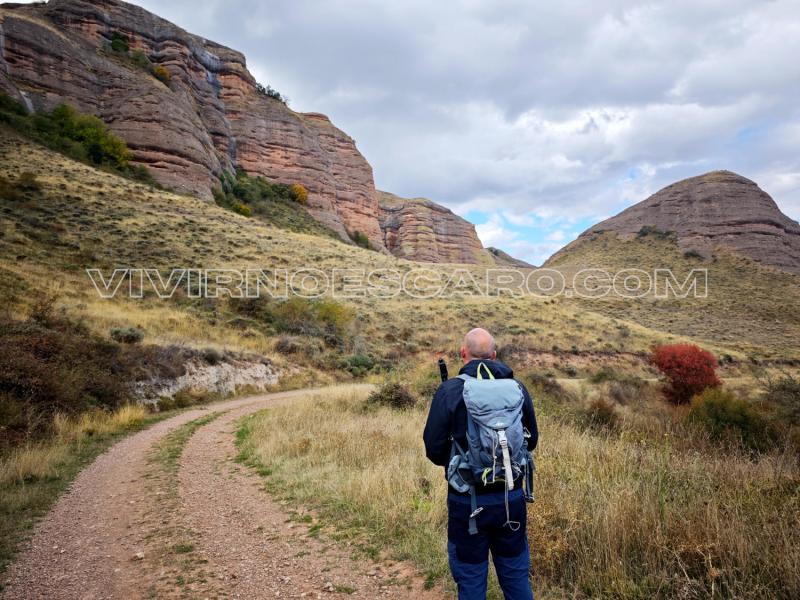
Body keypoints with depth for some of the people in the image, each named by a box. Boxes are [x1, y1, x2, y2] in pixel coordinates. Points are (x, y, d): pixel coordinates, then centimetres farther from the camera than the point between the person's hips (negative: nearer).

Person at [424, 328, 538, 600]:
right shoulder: (517, 388, -2)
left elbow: (434, 449, -11)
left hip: (467, 501, -3)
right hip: (512, 499, 3)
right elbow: (532, 440, 9)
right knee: (516, 576, 20)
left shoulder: (449, 390, -12)